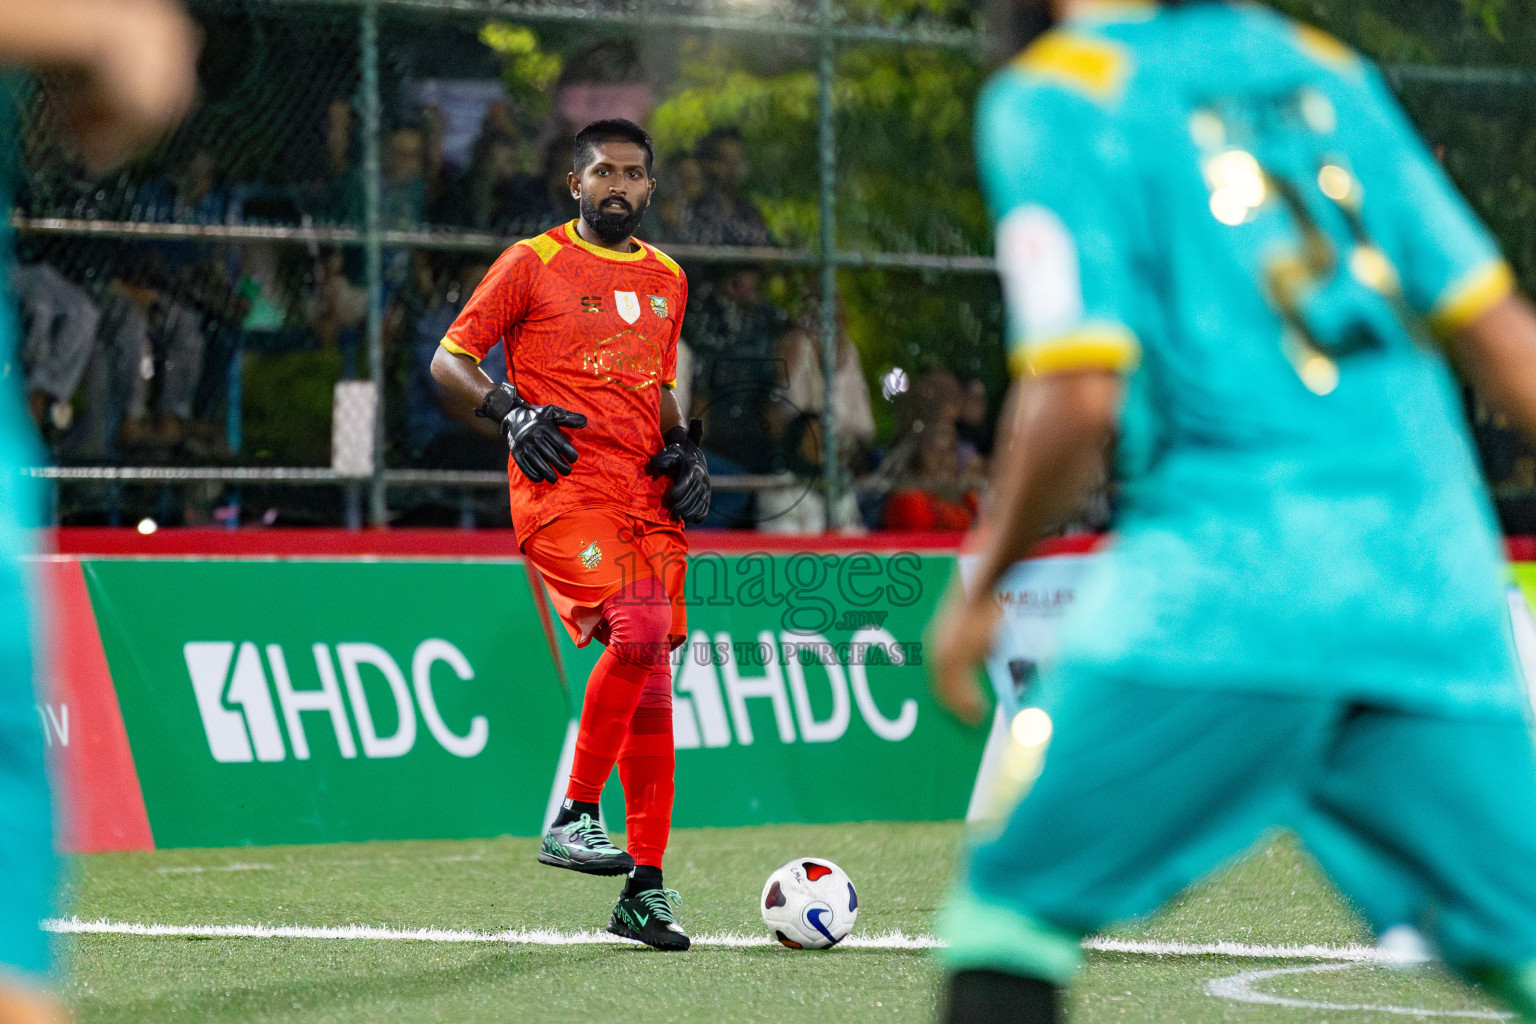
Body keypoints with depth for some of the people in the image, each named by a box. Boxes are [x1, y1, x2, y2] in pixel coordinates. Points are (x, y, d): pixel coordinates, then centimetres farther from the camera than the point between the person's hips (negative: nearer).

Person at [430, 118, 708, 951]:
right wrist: (511, 411, -12)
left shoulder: (666, 279, 19)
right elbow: (449, 360, 4)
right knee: (639, 632, -27)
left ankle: (645, 890, 5)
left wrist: (684, 448, 12)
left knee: (652, 678, 1)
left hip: (647, 492, 6)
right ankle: (573, 817, -14)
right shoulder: (533, 264, 2)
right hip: (563, 484, -6)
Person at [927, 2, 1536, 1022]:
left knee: (1010, 908, 8)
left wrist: (982, 585, 5)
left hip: (1226, 566, -5)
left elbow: (1078, 401, -9)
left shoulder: (1058, 96, 0)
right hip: (1436, 578, 5)